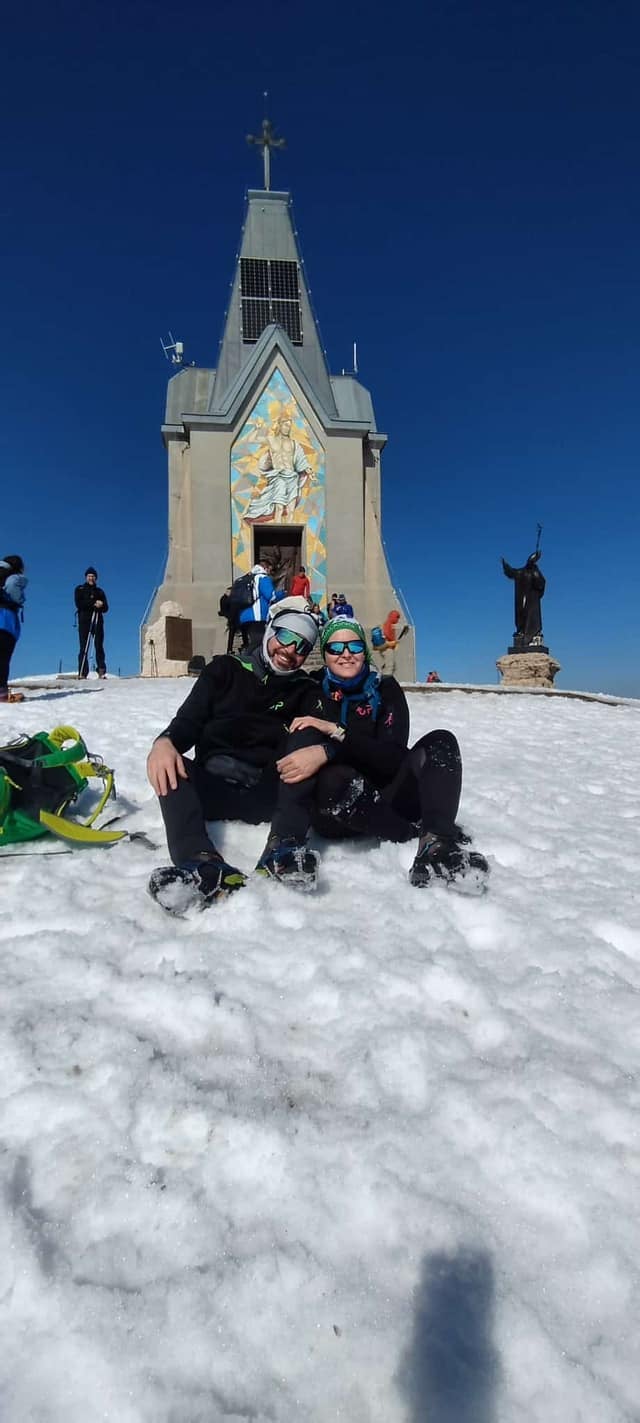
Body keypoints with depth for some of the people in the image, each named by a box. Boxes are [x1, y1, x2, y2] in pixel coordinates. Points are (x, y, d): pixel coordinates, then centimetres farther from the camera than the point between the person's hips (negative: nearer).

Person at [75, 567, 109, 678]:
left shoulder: (100, 591, 20)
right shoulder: (80, 589, 15)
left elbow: (106, 608, 10)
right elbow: (79, 604, -3)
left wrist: (100, 605, -12)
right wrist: (94, 603, -12)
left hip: (98, 620, 2)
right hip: (84, 620, -2)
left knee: (99, 646, -7)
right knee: (84, 647, -7)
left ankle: (101, 671, -11)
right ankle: (82, 673, -12)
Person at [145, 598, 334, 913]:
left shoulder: (305, 691, 11)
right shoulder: (226, 669, 11)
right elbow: (189, 721, 0)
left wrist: (321, 752, -31)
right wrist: (165, 742, -23)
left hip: (268, 793, 0)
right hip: (213, 788, 0)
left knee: (307, 736, -18)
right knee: (169, 766, -25)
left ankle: (283, 847, -35)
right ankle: (205, 865, -50)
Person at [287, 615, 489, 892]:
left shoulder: (385, 689, 1)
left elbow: (394, 758, -13)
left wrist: (337, 732, -23)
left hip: (383, 800, 2)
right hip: (333, 812, -2)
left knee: (440, 742, -18)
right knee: (336, 778, -37)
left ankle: (436, 847, -39)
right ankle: (421, 834, -20)